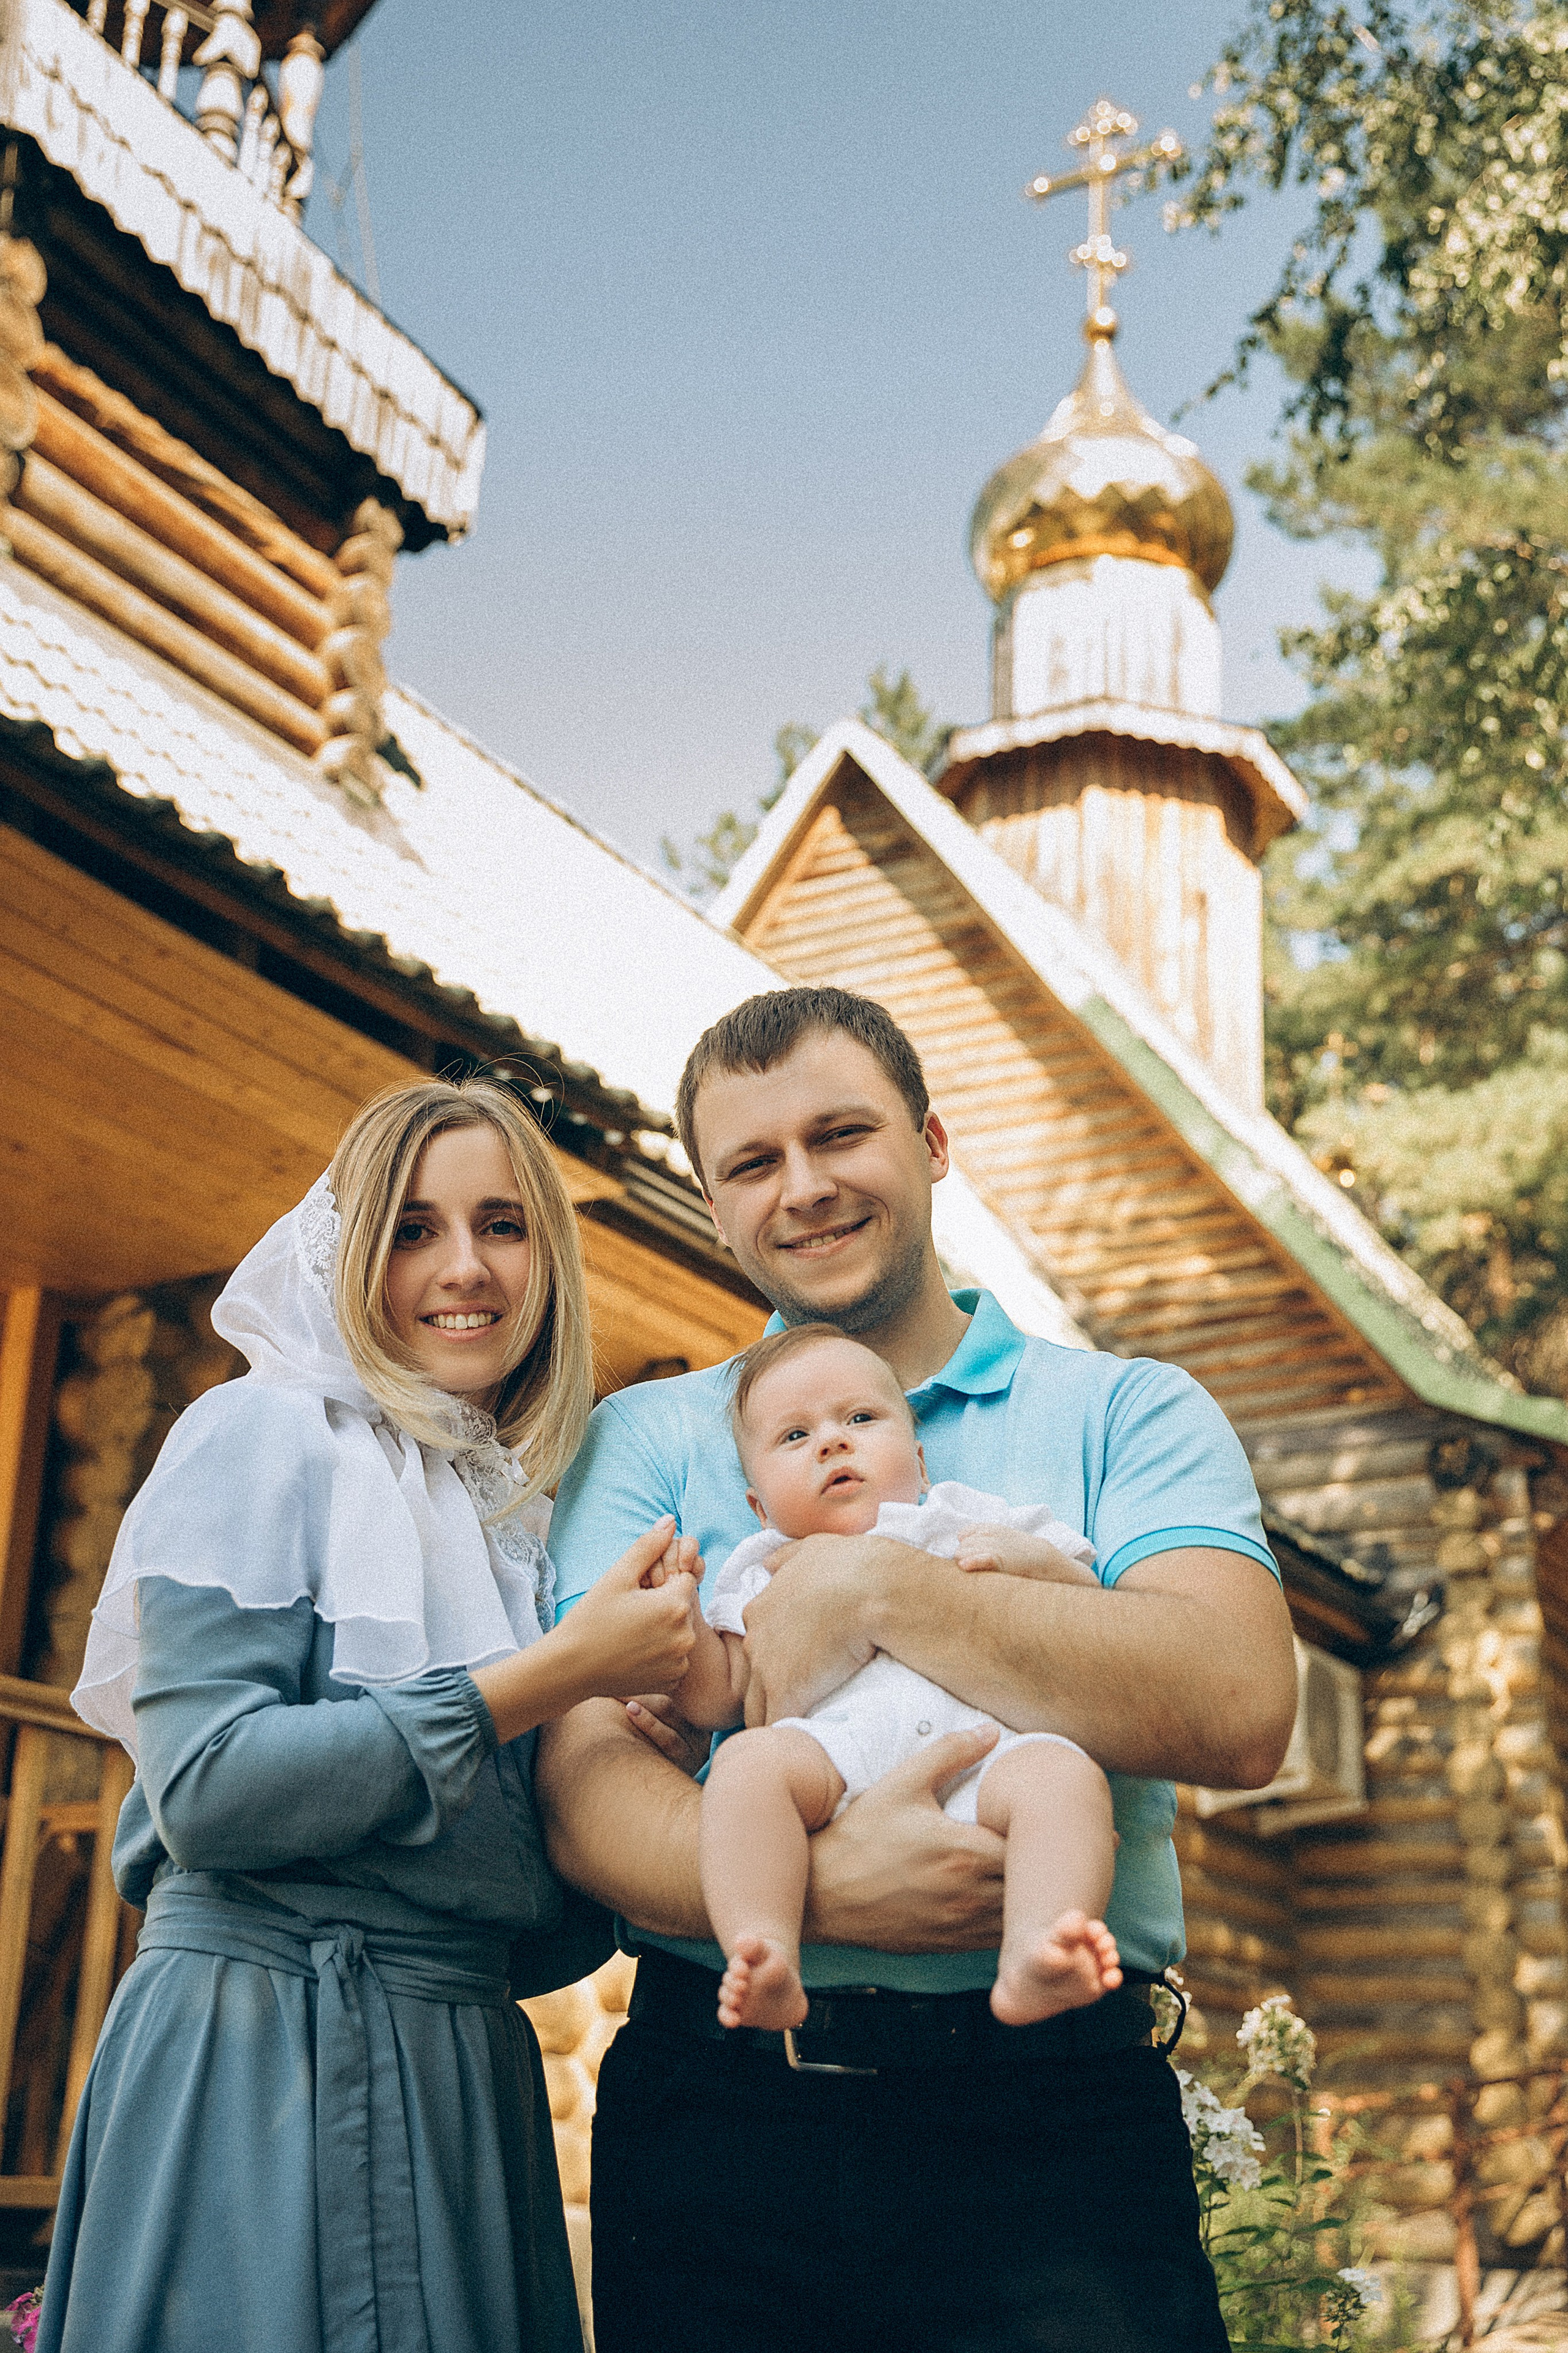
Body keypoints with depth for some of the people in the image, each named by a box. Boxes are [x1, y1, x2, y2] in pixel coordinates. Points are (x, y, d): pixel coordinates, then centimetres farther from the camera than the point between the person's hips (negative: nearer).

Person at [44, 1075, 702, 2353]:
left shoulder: (524, 1514, 15)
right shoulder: (264, 1436, -4)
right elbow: (206, 1787, -18)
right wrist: (557, 1672, -16)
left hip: (467, 2078, 6)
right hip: (263, 2048, -6)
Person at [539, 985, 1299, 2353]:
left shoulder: (1129, 1413, 7)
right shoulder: (645, 1442, 10)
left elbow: (1241, 1709, -11)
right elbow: (585, 1785, -2)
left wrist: (878, 1587, -14)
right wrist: (825, 1888, -22)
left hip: (1057, 2128, -1)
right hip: (718, 2117, 2)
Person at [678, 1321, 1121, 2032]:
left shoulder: (972, 1524, 31)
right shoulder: (766, 1578, 32)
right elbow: (715, 1700, 21)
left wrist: (1038, 1561, 6)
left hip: (983, 1748, 0)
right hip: (836, 1750, 0)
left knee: (1065, 1774, -31)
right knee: (749, 1760, -31)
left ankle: (1031, 1959, -49)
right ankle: (765, 1959, -42)